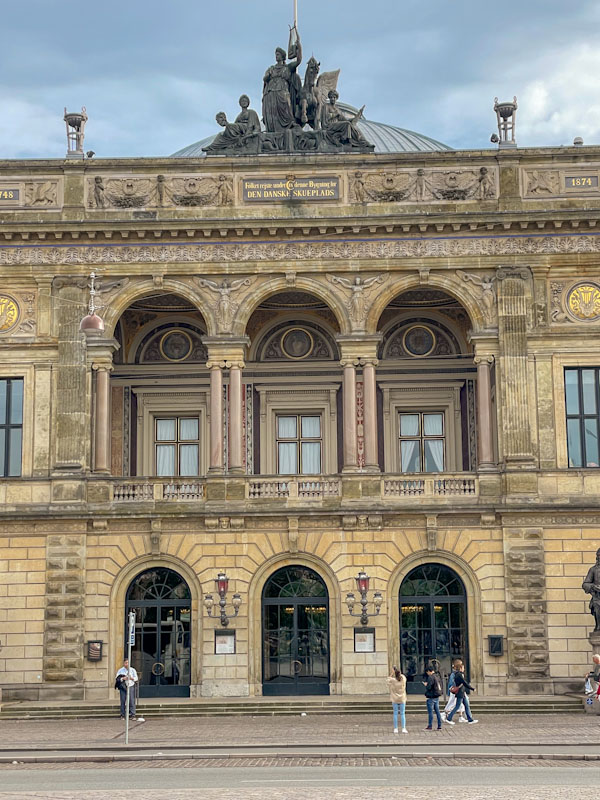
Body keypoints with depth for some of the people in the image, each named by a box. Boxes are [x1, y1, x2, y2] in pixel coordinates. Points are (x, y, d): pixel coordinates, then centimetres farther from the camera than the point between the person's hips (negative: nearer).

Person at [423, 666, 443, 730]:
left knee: (430, 712, -2)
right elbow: (440, 686, 16)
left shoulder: (430, 677, -16)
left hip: (431, 697, -8)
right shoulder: (437, 677, 10)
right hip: (437, 697, 8)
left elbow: (428, 687, -22)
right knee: (437, 712, 11)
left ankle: (430, 726, 1)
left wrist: (425, 684, 1)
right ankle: (439, 726, 11)